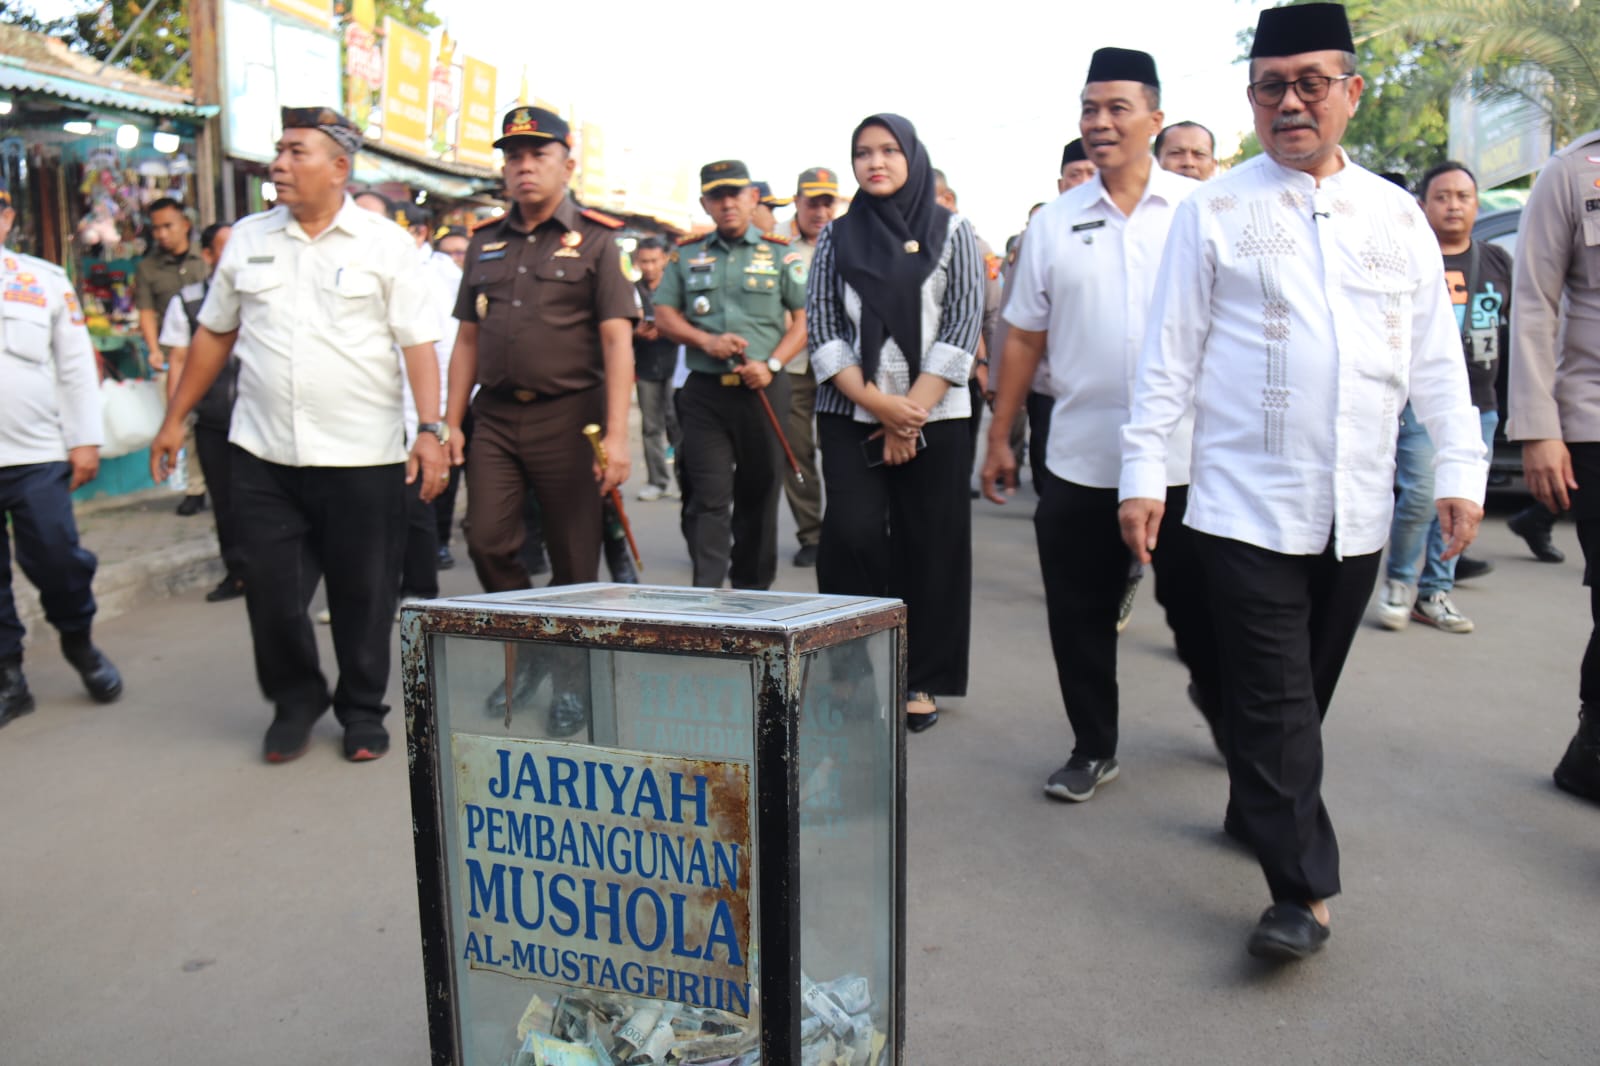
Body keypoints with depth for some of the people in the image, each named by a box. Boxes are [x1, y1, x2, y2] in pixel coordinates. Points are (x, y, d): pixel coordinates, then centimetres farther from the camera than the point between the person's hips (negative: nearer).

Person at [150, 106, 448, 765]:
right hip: (263, 455, 3)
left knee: (362, 593, 5)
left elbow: (418, 344, -4)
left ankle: (362, 710, 24)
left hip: (362, 457, -3)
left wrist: (431, 428, -15)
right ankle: (294, 701, 27)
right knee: (270, 591, 5)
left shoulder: (383, 243, 1)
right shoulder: (247, 239, 11)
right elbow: (213, 334, 17)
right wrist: (176, 420, 17)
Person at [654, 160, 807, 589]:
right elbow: (664, 316, 9)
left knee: (758, 496, 7)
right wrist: (706, 340, -9)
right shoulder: (687, 254, 12)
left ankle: (753, 594, 20)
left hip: (763, 391, 0)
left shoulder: (780, 252, 7)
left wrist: (771, 364, -11)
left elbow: (805, 319, 4)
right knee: (707, 498, -6)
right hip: (704, 392, 1)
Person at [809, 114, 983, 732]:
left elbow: (963, 324, -2)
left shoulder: (951, 231, 6)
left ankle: (921, 680, 14)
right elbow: (821, 327, 2)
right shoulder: (837, 238, 11)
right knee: (853, 535, -10)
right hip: (849, 414, 1)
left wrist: (910, 412, -10)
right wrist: (876, 401, -11)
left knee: (929, 547, 1)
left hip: (934, 416, -1)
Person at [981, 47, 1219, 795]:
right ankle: (1092, 750, 25)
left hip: (1186, 456, -1)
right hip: (1080, 460, 2)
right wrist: (999, 438, 8)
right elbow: (1024, 336, 8)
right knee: (1080, 617, 7)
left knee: (1199, 608, 10)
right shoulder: (1054, 223, 6)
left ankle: (1218, 699, 41)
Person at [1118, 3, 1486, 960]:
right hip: (1249, 503, -4)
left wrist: (1460, 468, 5)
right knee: (1273, 698, -5)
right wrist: (1145, 472, -6)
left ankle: (1255, 811, 33)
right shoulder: (1216, 211, 2)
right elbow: (1170, 353, -1)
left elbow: (1437, 355, 12)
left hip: (1357, 509, 4)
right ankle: (1304, 890, 0)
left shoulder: (1397, 215, 12)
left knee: (1307, 691, 13)